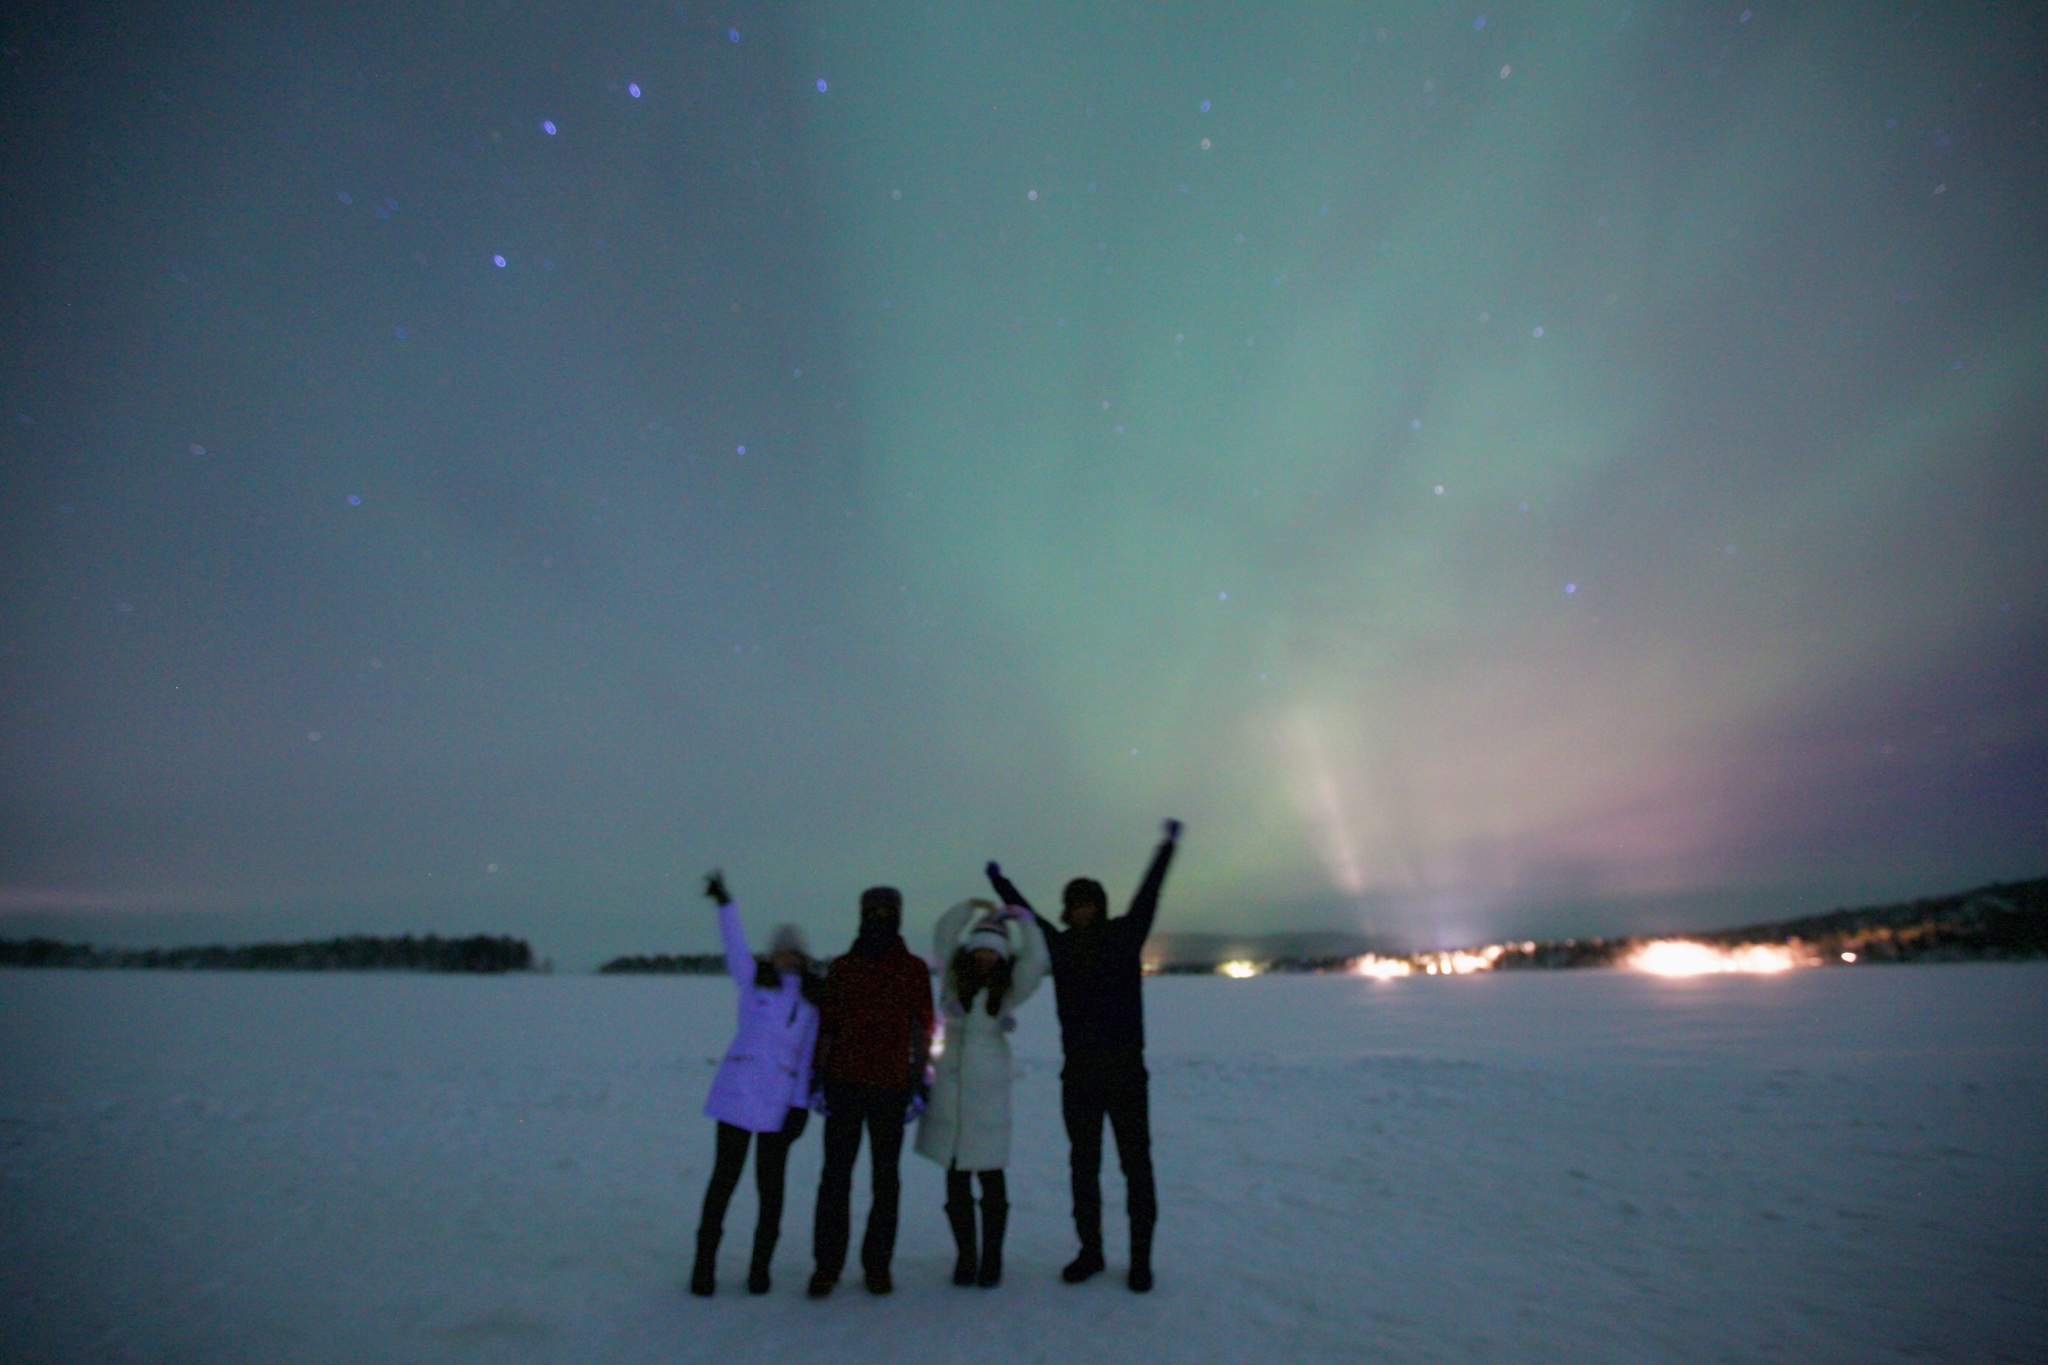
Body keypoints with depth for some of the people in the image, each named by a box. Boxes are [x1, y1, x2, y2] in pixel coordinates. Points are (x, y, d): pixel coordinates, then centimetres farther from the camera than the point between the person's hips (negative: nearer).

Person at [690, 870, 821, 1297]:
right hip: (738, 1089, -2)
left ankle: (760, 1266, 21)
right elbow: (735, 943, -14)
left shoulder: (813, 997, 8)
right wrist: (723, 902, -29)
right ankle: (704, 1264, 16)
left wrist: (801, 1104, 1)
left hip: (781, 1099, 2)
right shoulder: (753, 977, 3)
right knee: (725, 1175, 3)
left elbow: (809, 1052, 7)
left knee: (770, 1182, 7)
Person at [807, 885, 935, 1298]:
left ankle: (877, 1264, 20)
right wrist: (819, 1077, 1)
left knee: (886, 1178, 8)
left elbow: (922, 1029, 4)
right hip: (844, 1083, 0)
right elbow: (825, 1025, 7)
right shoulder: (841, 967, 6)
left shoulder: (914, 969, 4)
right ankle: (827, 1264, 14)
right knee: (836, 1175, 3)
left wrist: (919, 1082, 0)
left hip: (892, 1087, 0)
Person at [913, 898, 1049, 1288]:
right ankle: (965, 1257, 21)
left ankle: (991, 1260, 17)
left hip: (988, 1092, -2)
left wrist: (1022, 920, -15)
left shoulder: (1008, 989, 0)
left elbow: (1036, 961, -15)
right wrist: (973, 908, 0)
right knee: (956, 1179, 8)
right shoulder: (955, 979, 4)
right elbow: (943, 935, 1)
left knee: (990, 1176, 3)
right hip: (949, 1090, 2)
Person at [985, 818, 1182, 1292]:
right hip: (1079, 1074, 3)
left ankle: (1141, 1258, 16)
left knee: (1136, 1165, 4)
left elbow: (1148, 895, 2)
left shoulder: (1124, 936, -3)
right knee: (1083, 1166, 13)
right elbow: (1025, 913, 16)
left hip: (1126, 1072, -3)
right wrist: (999, 881, 27)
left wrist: (1168, 845, 6)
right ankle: (1090, 1252, 27)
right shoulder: (1060, 945, 3)